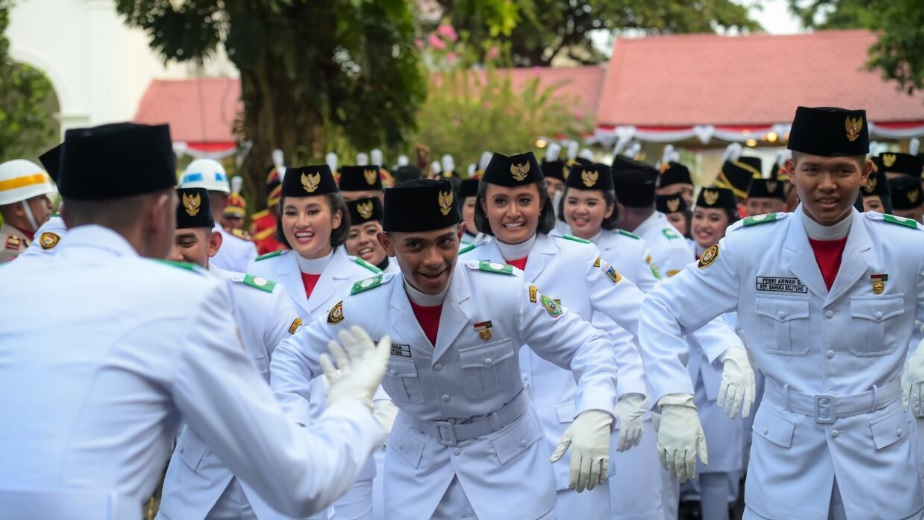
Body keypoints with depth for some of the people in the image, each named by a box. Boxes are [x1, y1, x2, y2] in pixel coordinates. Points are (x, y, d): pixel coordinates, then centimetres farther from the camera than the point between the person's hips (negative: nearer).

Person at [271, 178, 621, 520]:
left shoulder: (507, 291, -22)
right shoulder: (362, 307, -16)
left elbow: (587, 346, -17)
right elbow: (293, 356, -1)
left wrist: (595, 414, -36)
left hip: (508, 461, -1)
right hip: (417, 466, 2)